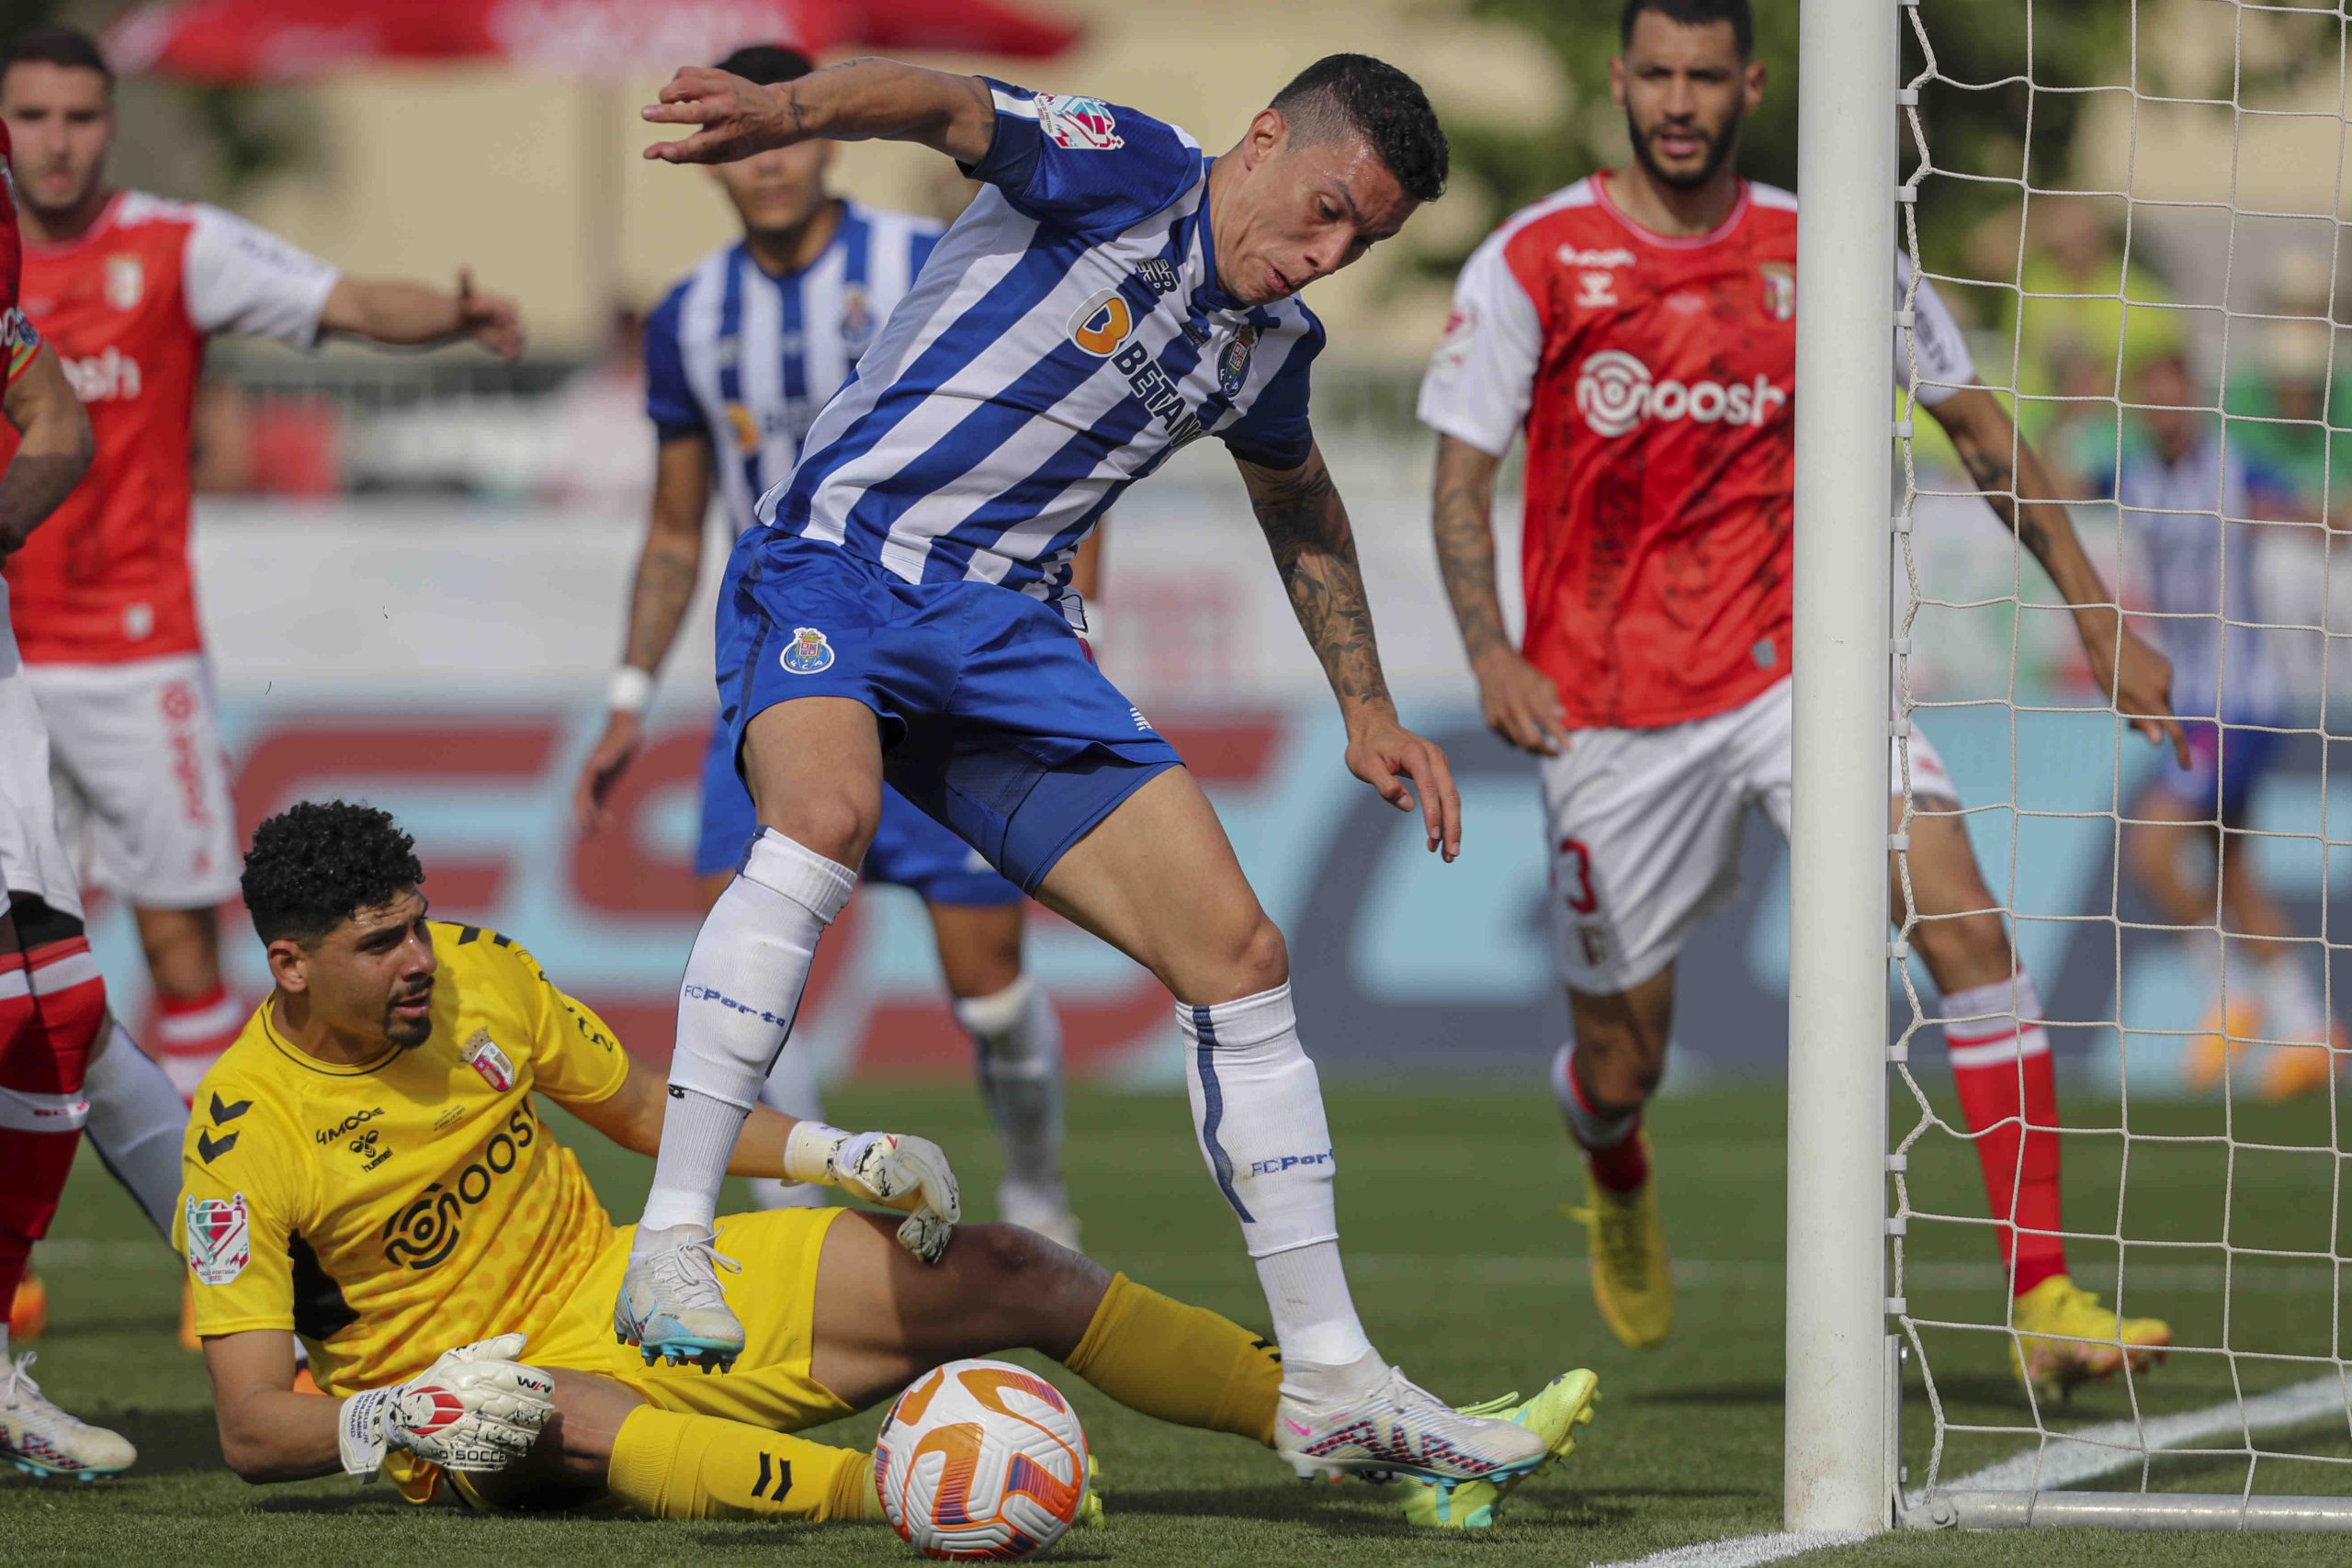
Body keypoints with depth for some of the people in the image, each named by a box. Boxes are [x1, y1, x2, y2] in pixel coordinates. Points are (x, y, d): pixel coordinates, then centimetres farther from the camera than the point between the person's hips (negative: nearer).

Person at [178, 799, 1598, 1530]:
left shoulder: (478, 973, -1)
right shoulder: (246, 1133, -17)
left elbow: (638, 1103, 15)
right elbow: (255, 1427, -18)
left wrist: (830, 1153, 1)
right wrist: (406, 1416, -35)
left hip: (621, 1280, 6)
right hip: (463, 1383, -6)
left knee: (1012, 1275, -4)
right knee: (562, 1426, -45)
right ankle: (886, 1488, -69)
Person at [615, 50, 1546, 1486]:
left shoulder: (1271, 343, 12)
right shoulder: (1125, 171, -10)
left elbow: (1300, 502, 34)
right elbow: (952, 110, -29)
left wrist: (1367, 711, 34)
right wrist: (786, 112, -49)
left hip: (1013, 640, 7)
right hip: (838, 573, -7)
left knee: (1238, 955, -1)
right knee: (826, 815, -39)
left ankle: (1332, 1386, 7)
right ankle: (672, 1241, -35)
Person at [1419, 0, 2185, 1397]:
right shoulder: (1532, 266, -3)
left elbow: (1977, 425, 12)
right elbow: (1462, 480, -1)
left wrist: (2097, 616, 9)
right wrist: (1493, 657, -18)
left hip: (1796, 661, 1)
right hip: (1613, 705, -1)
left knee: (1965, 921, -21)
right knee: (1622, 1067, 6)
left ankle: (2045, 1298, -21)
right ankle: (1619, 1183, 47)